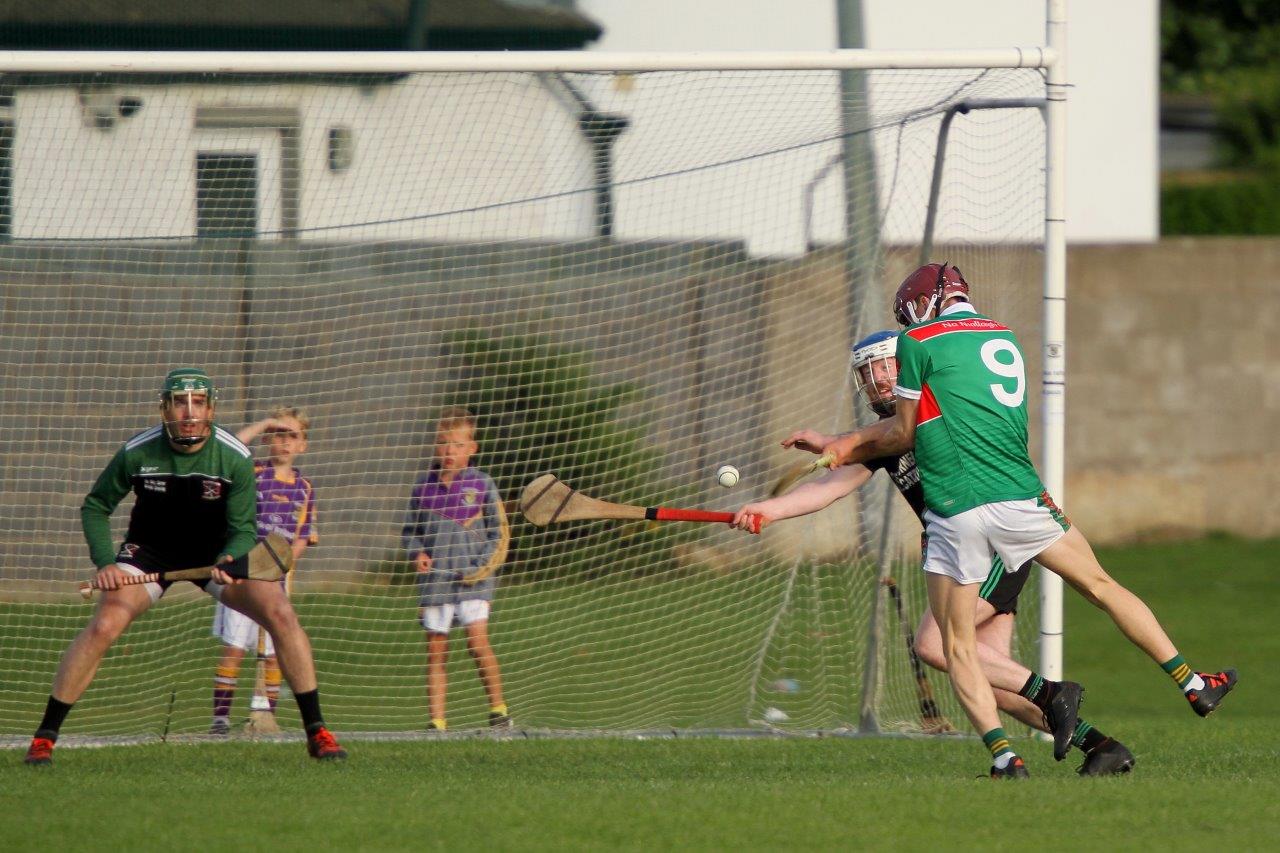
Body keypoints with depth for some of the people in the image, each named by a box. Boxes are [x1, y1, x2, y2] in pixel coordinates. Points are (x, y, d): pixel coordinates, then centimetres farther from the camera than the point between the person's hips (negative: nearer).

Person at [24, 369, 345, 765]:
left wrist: (229, 562, -37)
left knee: (280, 615, -18)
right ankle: (44, 737, -12)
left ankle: (316, 732, -5)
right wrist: (105, 563, -19)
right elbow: (95, 507, -4)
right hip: (150, 552, -1)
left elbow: (243, 528, -14)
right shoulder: (137, 453, -19)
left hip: (218, 553, 1)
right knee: (103, 627, -23)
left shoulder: (235, 457, -20)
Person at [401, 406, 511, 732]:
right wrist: (417, 553, -3)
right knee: (436, 651, 2)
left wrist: (483, 566, -9)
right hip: (434, 579, 3)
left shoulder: (481, 485, 1)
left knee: (477, 642, -16)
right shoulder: (424, 485, 8)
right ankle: (436, 720, 5)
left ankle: (499, 709, -2)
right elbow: (409, 531, 18)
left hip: (473, 580, -3)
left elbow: (499, 533, 5)